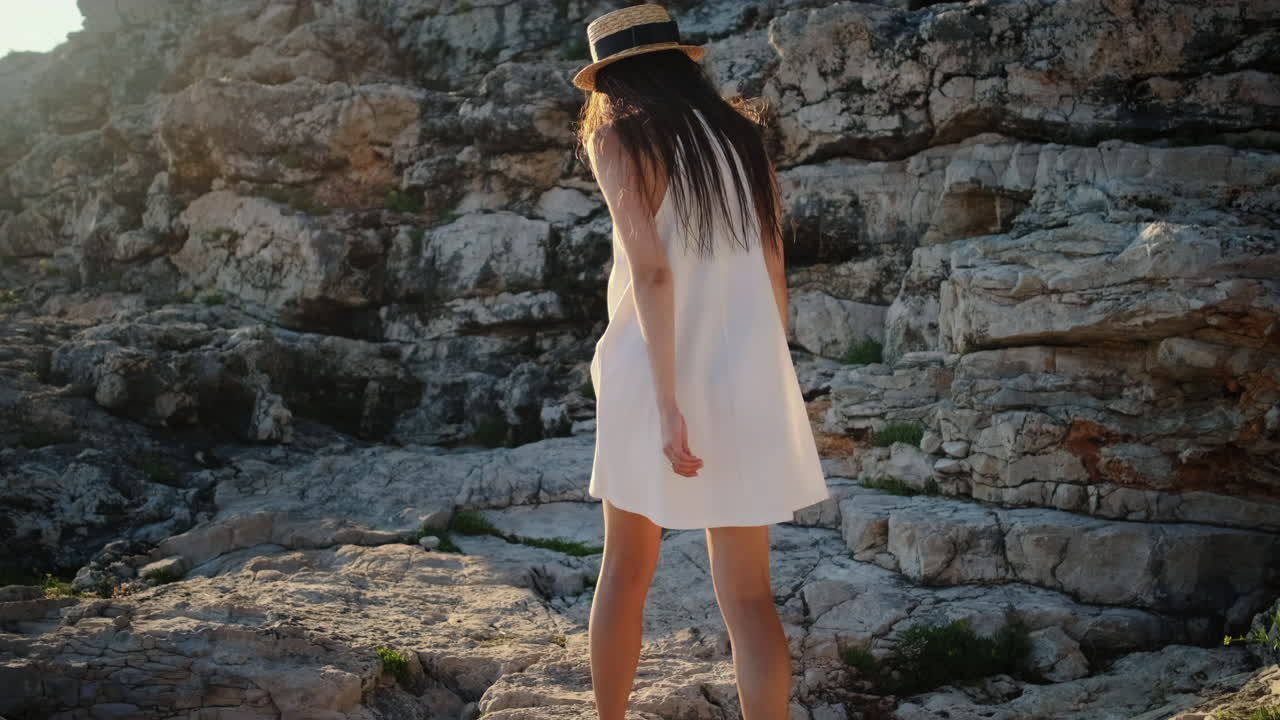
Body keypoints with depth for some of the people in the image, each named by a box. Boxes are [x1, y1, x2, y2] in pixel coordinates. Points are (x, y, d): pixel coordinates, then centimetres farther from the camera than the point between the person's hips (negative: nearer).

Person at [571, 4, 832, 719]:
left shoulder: (618, 138, -4)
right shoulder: (741, 133, 10)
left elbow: (651, 269, -17)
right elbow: (774, 272, 10)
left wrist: (667, 405, -19)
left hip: (658, 377, -3)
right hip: (744, 379, 3)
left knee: (626, 572, 16)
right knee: (748, 595, 5)